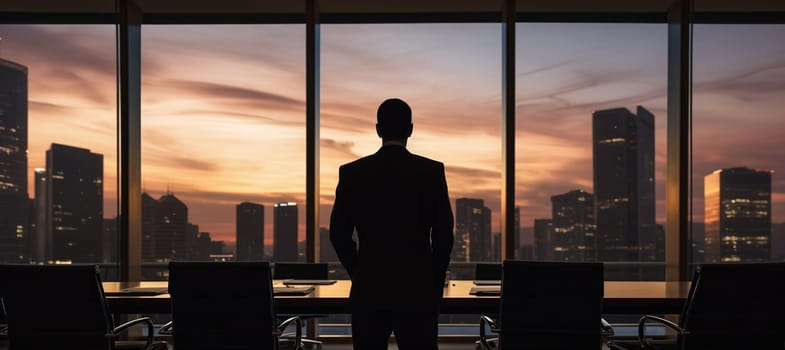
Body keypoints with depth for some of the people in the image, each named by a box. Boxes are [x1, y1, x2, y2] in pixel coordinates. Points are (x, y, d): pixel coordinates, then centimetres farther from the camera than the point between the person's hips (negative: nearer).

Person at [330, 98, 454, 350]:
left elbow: (339, 234, 1)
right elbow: (444, 234, -3)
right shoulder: (432, 171, -5)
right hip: (418, 289, -1)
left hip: (369, 288, 1)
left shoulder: (352, 172, -2)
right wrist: (435, 281, 9)